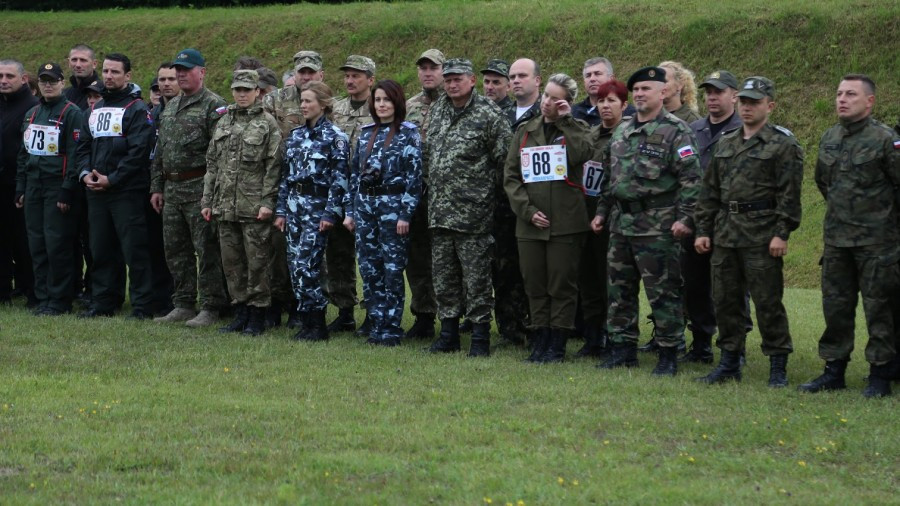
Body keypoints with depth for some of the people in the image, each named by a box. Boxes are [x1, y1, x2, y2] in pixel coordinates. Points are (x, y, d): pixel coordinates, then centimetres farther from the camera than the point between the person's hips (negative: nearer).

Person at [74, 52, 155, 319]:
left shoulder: (137, 109, -5)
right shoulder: (95, 110, 18)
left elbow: (138, 152, -14)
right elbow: (82, 146, 19)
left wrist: (111, 179, -15)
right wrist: (85, 173, 0)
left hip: (127, 191, -7)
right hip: (96, 193, 7)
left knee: (134, 250, -6)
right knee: (100, 250, 10)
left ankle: (141, 306, -3)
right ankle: (102, 303, 18)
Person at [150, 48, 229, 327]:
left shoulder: (214, 105, -8)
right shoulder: (169, 108, 18)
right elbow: (159, 151, 22)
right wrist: (157, 187, 15)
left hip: (200, 189, -8)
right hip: (171, 189, 8)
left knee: (206, 250, -5)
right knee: (176, 251, 11)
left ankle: (210, 308, 0)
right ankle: (183, 306, 19)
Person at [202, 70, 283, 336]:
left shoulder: (268, 124, -2)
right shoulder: (223, 123, 15)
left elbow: (274, 166, -8)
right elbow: (212, 164, 17)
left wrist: (268, 202, -15)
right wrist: (207, 200, 12)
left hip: (254, 207, -6)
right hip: (225, 206, 6)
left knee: (257, 261, -2)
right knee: (232, 262, 9)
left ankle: (257, 316, 4)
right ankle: (240, 313, 18)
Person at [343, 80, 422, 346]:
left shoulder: (409, 133, -3)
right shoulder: (366, 134, 13)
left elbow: (414, 176, -8)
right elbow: (355, 172, 15)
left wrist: (406, 214, -14)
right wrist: (350, 210, 9)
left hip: (393, 205, -5)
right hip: (365, 204, 5)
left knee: (393, 268, -3)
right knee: (369, 267, 5)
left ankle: (392, 328, 3)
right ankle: (376, 324, 13)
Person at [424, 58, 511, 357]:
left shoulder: (488, 114, -9)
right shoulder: (438, 109, 11)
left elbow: (505, 159, -9)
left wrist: (484, 186, -4)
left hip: (472, 212, -7)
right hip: (439, 210, 7)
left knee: (476, 277, -2)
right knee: (443, 276, 12)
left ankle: (480, 338, 3)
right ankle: (448, 334, 20)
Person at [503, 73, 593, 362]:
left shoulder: (577, 130, 6)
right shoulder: (525, 132, 14)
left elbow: (582, 154, -18)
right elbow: (511, 175, 10)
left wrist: (565, 121, -9)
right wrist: (527, 210, -3)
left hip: (566, 222, -3)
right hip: (530, 223, 3)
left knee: (562, 285, -1)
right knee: (535, 284, 6)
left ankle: (557, 345, 5)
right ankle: (541, 341, 13)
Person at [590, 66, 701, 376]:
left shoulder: (675, 132, -8)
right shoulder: (621, 132, 15)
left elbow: (690, 178, -12)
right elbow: (609, 177, 23)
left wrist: (685, 218, -18)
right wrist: (602, 212, 18)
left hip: (658, 226, -7)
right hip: (621, 223, 7)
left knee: (663, 292, -3)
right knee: (620, 290, 11)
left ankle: (669, 355, 3)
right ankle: (623, 350, 20)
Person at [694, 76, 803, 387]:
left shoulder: (783, 145, -3)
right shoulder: (726, 144, 16)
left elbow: (789, 194, -9)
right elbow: (709, 191, 17)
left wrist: (781, 233, -16)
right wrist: (703, 230, 11)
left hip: (762, 237, -6)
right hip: (726, 233, 6)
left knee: (768, 302, -4)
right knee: (725, 300, 9)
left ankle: (778, 368, 3)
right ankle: (729, 364, 18)